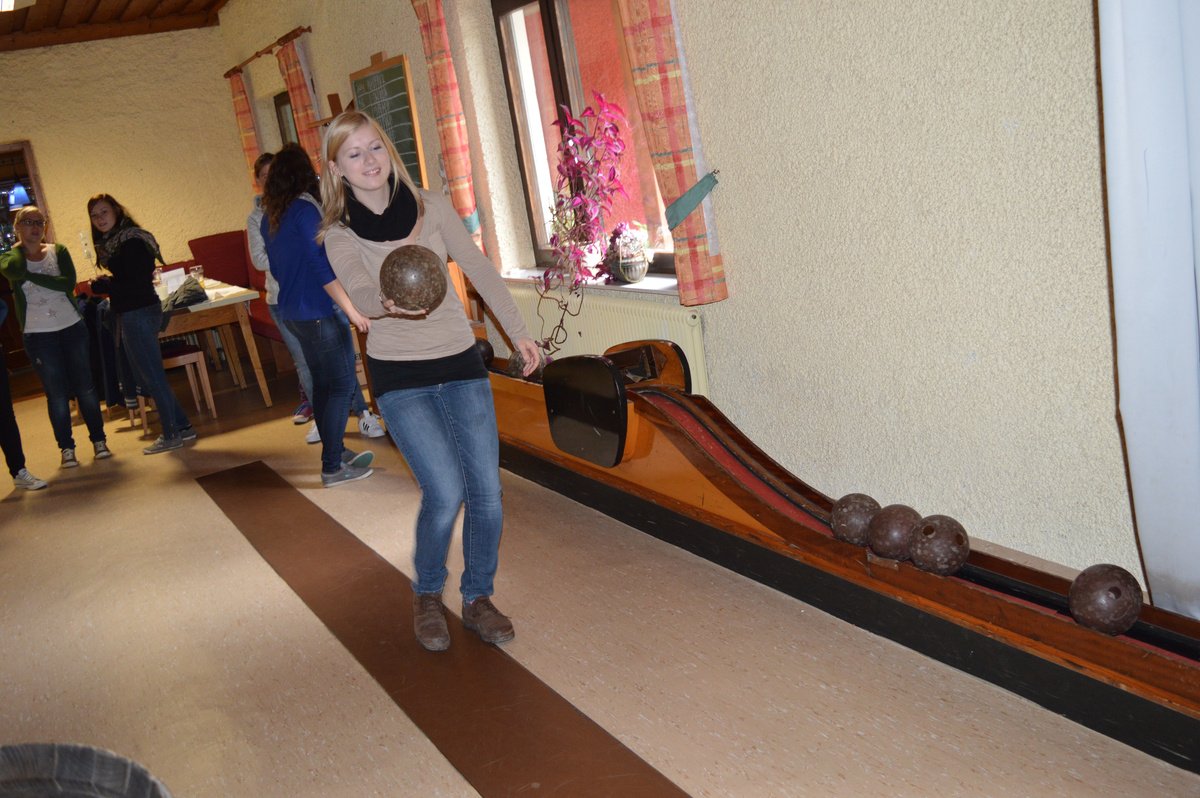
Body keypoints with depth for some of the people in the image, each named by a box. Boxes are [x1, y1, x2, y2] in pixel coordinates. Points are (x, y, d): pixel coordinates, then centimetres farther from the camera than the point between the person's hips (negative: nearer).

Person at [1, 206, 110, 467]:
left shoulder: (58, 251, 3)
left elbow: (69, 283, -13)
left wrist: (31, 275, -16)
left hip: (72, 328, 1)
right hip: (38, 336, -1)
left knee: (85, 387, 6)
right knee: (57, 394, 3)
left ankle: (99, 440, 16)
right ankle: (66, 448, 14)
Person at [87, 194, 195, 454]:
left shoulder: (131, 242, -16)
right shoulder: (113, 242, 13)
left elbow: (136, 284, -21)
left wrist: (101, 285, -13)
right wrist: (103, 284, -2)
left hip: (139, 314, -10)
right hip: (129, 315, 10)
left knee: (151, 376, -2)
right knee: (147, 376, 15)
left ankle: (171, 435, 7)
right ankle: (181, 426, 22)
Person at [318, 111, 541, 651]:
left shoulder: (430, 206, 3)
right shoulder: (339, 234, -4)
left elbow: (479, 270, 7)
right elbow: (360, 294, -23)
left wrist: (517, 332, 6)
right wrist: (390, 300, -46)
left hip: (461, 363, 3)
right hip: (399, 376, -3)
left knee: (486, 492, 1)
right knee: (446, 492, -14)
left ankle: (478, 599, 24)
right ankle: (427, 596, 15)